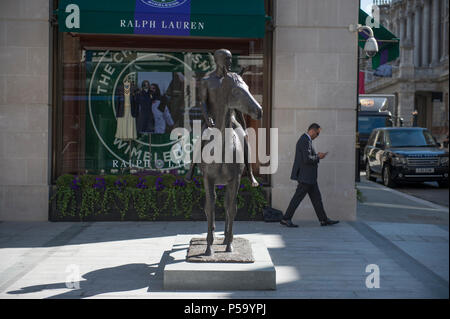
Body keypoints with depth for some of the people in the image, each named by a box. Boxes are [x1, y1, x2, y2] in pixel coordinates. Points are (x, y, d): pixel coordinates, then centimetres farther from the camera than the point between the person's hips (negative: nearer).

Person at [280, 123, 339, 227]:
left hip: (308, 176, 11)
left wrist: (316, 156, 9)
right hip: (305, 176, -11)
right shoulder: (305, 141, -17)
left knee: (316, 197, 11)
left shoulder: (305, 140, 16)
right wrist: (318, 157, -10)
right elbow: (306, 159, -26)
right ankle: (286, 219, 2)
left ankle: (324, 220, 16)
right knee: (298, 197, -4)